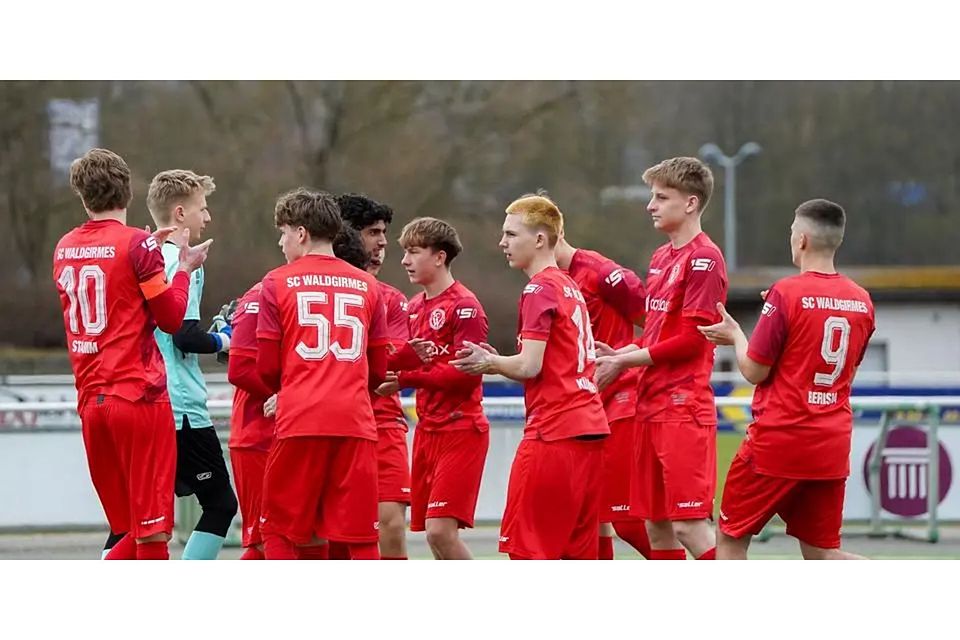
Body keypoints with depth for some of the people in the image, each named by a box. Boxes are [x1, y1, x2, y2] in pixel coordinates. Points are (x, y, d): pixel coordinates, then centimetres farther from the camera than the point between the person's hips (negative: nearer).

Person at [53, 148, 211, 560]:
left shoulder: (65, 249, 9)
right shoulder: (136, 244, -9)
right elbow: (172, 318, -7)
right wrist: (184, 268, 7)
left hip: (90, 401, 6)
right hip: (140, 398, -6)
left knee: (131, 532, 15)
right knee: (152, 531, -4)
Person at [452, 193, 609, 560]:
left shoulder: (540, 289, -8)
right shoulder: (570, 287, 19)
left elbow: (530, 366, -15)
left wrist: (490, 363, 3)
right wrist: (497, 362, 10)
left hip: (553, 433, -9)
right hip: (590, 429, 9)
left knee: (526, 544, -5)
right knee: (580, 548, 10)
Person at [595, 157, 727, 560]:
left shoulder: (704, 258, -11)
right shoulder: (661, 258, 16)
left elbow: (691, 338, -15)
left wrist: (625, 361, -9)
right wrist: (617, 354, 4)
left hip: (684, 407, -9)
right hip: (652, 405, 9)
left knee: (689, 523, -11)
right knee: (656, 523, 10)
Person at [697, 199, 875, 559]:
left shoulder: (786, 293, -12)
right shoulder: (861, 300, 6)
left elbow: (754, 372, -9)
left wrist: (735, 335, 11)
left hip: (779, 438, -6)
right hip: (832, 446, 6)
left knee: (730, 539, 9)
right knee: (821, 554, 11)